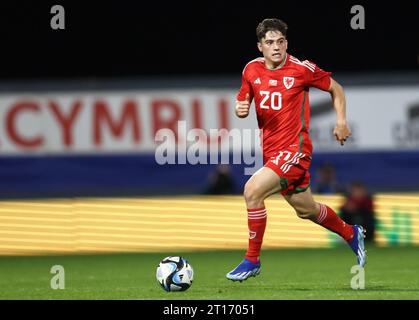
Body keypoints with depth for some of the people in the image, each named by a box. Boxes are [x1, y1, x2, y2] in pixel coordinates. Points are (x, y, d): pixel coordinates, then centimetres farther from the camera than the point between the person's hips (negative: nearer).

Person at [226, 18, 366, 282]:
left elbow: (335, 89, 5)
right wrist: (240, 109, -9)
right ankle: (350, 233, 46)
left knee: (253, 190, -23)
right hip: (271, 151, 6)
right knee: (306, 209, 19)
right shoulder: (252, 70, 3)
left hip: (295, 148, -6)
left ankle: (252, 260, -11)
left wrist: (341, 121, -5)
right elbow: (243, 104, 14)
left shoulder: (302, 69, -10)